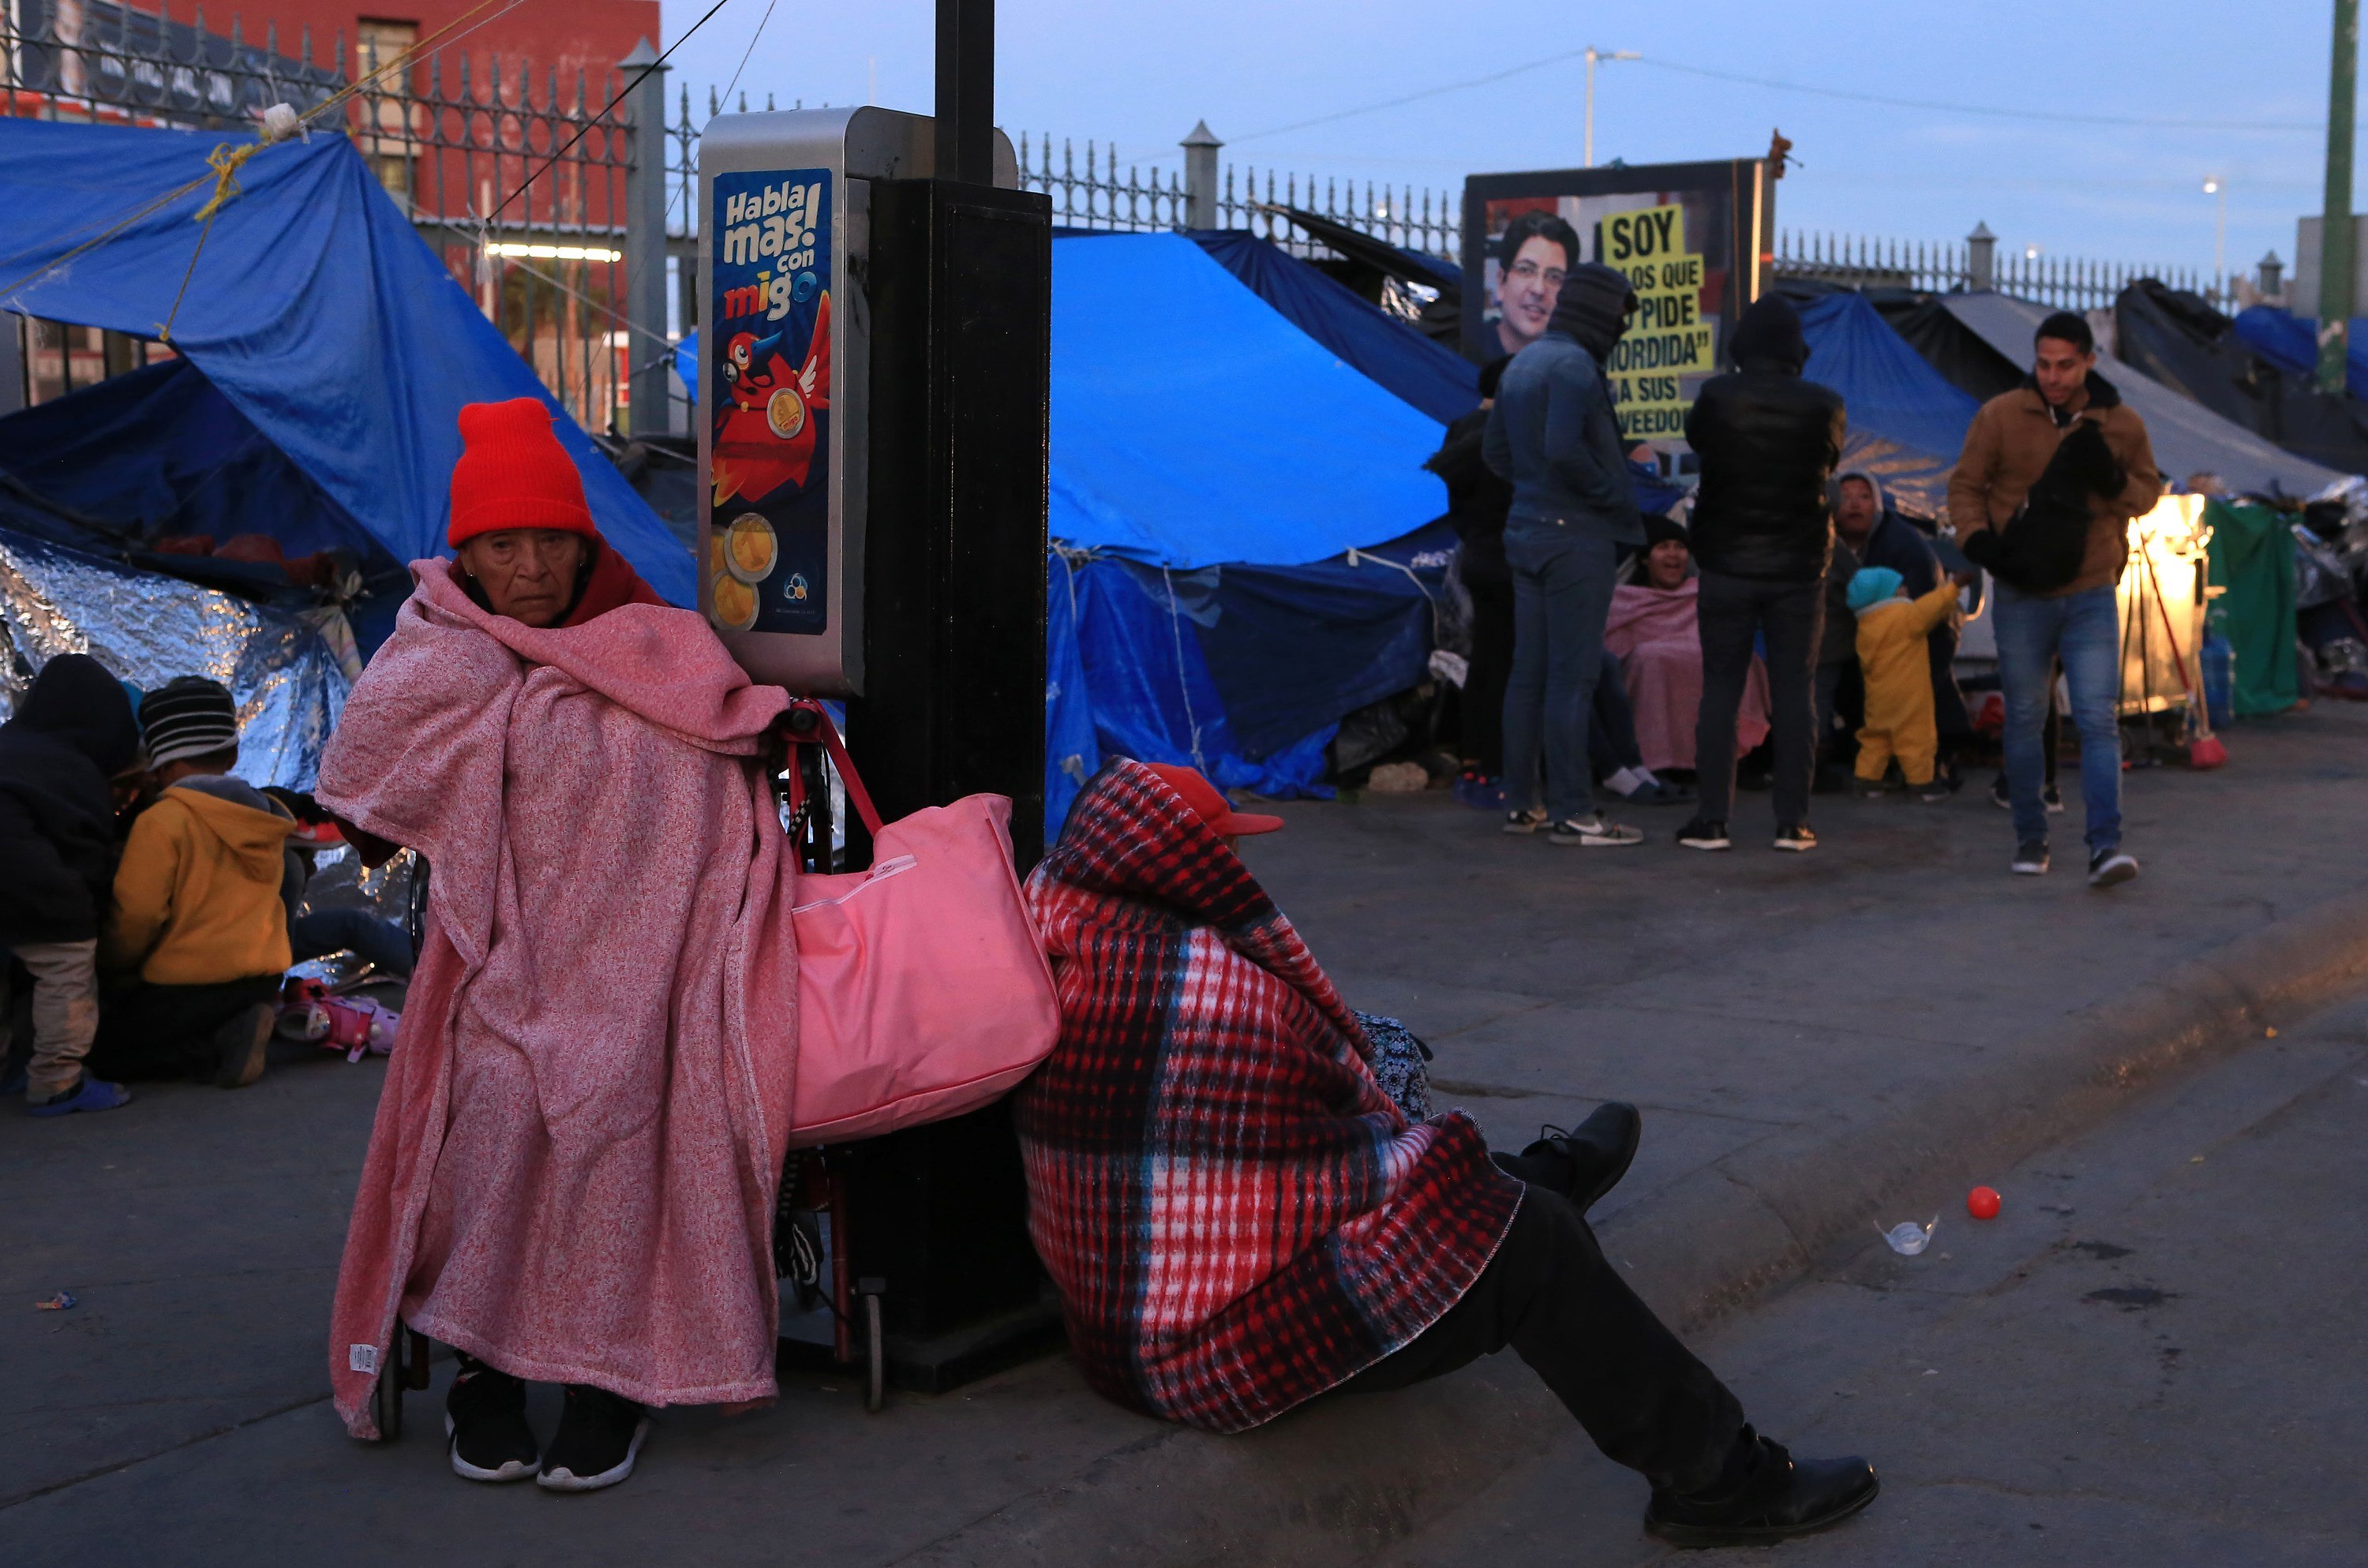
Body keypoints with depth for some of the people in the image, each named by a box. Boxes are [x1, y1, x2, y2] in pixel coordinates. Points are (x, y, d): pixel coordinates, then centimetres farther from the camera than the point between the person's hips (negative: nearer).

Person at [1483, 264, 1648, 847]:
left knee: (1530, 670, 11)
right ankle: (1570, 811, -2)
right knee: (1572, 674, -5)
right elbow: (1563, 448, -27)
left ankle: (1519, 803, 16)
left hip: (1527, 530, 9)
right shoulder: (1574, 366, -16)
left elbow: (1496, 449, 18)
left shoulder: (1524, 362, 13)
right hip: (1575, 537, -9)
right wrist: (1617, 500, -15)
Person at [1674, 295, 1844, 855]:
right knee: (1795, 693, 6)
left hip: (1727, 566, 0)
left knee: (1720, 690, 5)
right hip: (1798, 568, 1)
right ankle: (1792, 820, 5)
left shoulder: (1717, 397, -10)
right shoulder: (1823, 406, -7)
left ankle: (1711, 819, 2)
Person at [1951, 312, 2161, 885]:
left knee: (2098, 719, -10)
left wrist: (2113, 480, -10)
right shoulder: (2000, 417, -3)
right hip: (2021, 596, 0)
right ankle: (2030, 837, 22)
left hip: (2091, 596, 0)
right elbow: (1965, 486, 4)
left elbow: (2149, 490, 13)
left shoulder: (2122, 424, 2)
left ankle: (2106, 845, -13)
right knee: (2024, 721, 8)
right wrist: (1979, 542, -14)